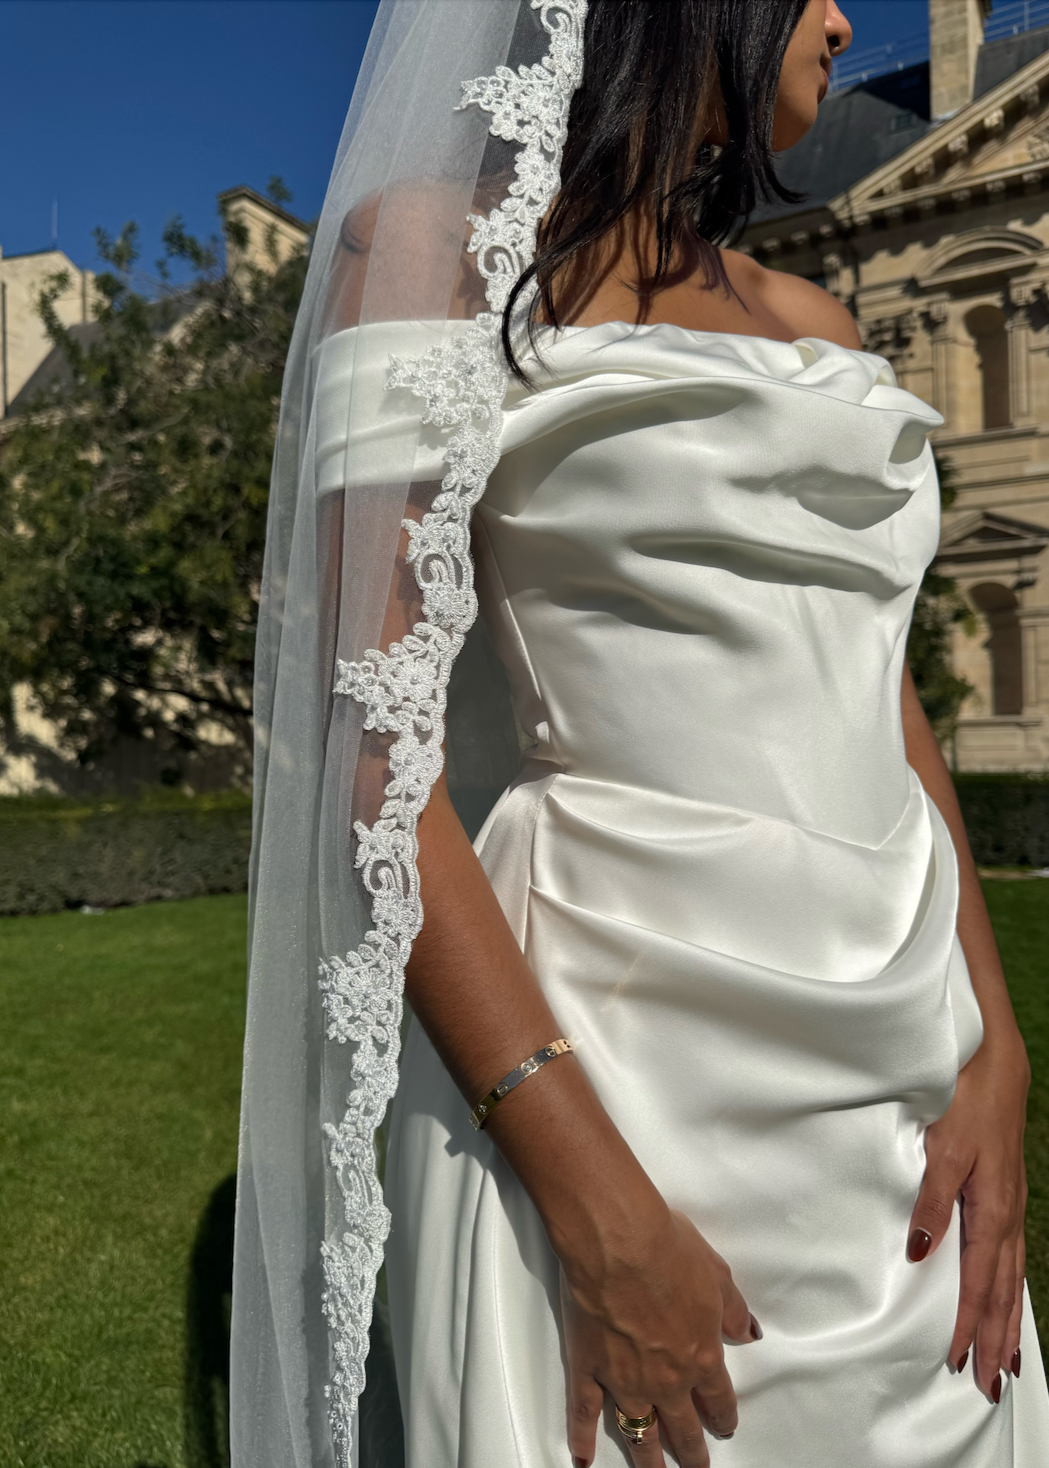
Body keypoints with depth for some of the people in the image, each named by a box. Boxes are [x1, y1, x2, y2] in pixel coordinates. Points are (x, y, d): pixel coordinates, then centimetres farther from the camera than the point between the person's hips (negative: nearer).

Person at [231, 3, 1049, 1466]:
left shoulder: (813, 323, 14)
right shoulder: (436, 240, -5)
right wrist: (597, 1207, -17)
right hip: (620, 1064, -6)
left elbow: (886, 693, 13)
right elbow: (372, 744, -13)